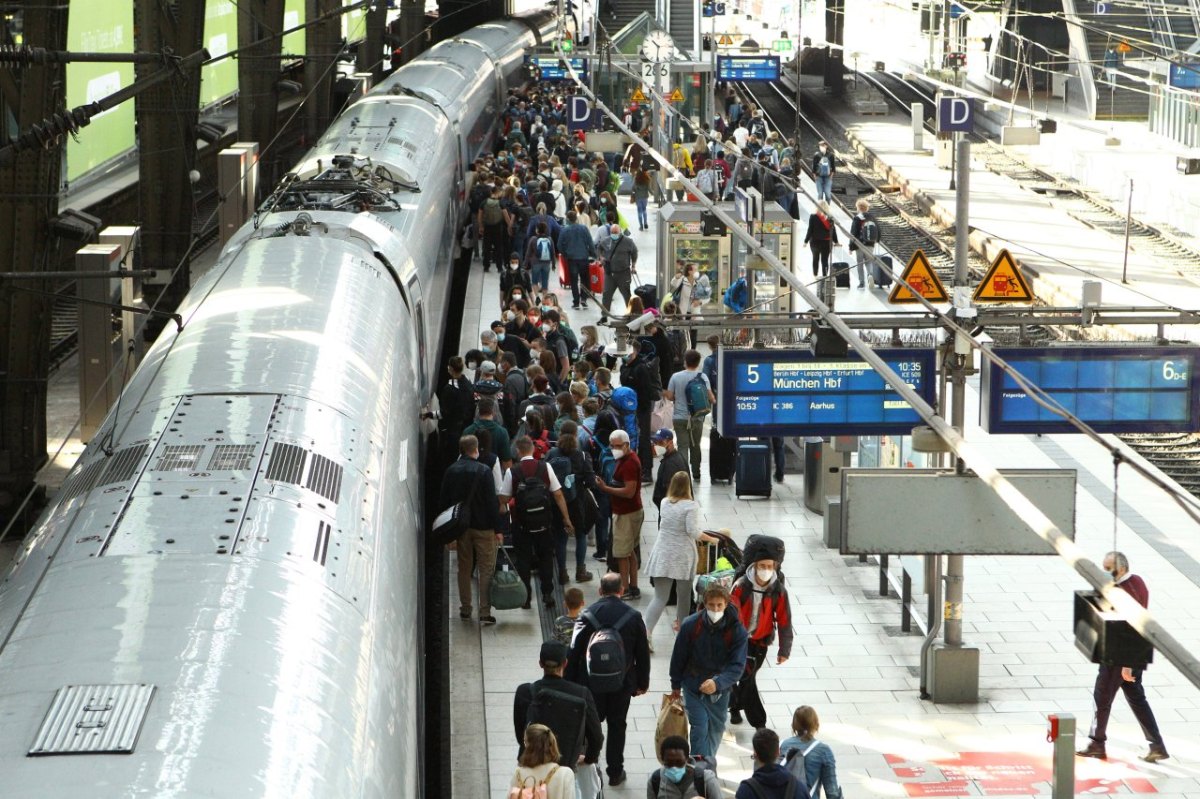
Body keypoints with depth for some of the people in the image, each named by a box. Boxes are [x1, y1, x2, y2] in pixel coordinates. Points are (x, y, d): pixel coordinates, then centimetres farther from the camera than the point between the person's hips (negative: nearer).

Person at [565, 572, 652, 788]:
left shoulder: (588, 616, -10)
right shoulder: (633, 617, -7)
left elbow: (575, 651, -7)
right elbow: (642, 653, 0)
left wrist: (570, 682, 2)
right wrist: (642, 682, 12)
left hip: (591, 681, -1)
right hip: (622, 682, 1)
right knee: (617, 726, 12)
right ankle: (615, 772, 18)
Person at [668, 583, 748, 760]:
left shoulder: (737, 631, -17)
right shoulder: (691, 625, -17)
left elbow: (737, 666, -19)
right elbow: (678, 657, -3)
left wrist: (718, 683, -36)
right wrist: (676, 686, 7)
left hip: (720, 689, 2)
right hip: (693, 685, -2)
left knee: (716, 728, 15)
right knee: (700, 727, -11)